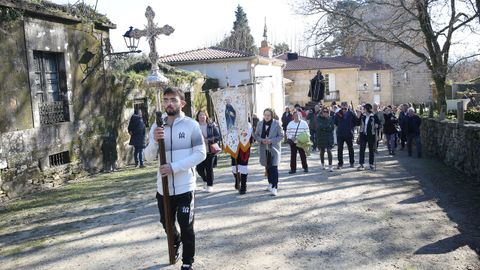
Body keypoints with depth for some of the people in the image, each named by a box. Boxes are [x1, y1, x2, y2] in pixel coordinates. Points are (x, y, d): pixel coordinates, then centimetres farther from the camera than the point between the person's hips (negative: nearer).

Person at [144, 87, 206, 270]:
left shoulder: (191, 125, -8)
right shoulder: (156, 126, 3)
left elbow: (200, 154, -12)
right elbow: (149, 157, 2)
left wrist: (174, 167, -21)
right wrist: (155, 141, -19)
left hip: (184, 187, -4)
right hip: (163, 187, 4)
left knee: (186, 227, 3)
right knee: (166, 223, 22)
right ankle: (176, 241, 52)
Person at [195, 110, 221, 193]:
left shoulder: (211, 125, 0)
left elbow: (218, 137, -5)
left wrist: (208, 140, -16)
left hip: (210, 151, -1)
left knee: (209, 168, 0)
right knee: (199, 168, 3)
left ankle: (210, 185, 16)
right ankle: (205, 180, 34)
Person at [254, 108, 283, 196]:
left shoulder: (276, 123, -6)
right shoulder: (260, 123, 4)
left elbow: (280, 136, -4)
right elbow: (256, 135, 8)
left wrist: (271, 141, -18)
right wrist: (261, 140, -13)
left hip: (274, 149, -4)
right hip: (264, 149, 4)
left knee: (274, 167, -12)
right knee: (267, 167, 14)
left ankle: (274, 187, -13)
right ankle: (271, 183, 33)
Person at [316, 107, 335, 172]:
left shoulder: (331, 118, 4)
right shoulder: (319, 118, 0)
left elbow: (332, 127, -5)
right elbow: (319, 127, -14)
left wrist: (324, 128, -14)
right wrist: (328, 127, -16)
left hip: (329, 137, 0)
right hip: (321, 137, 0)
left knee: (329, 151, -9)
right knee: (322, 151, 11)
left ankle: (330, 166, -9)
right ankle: (323, 165, 27)